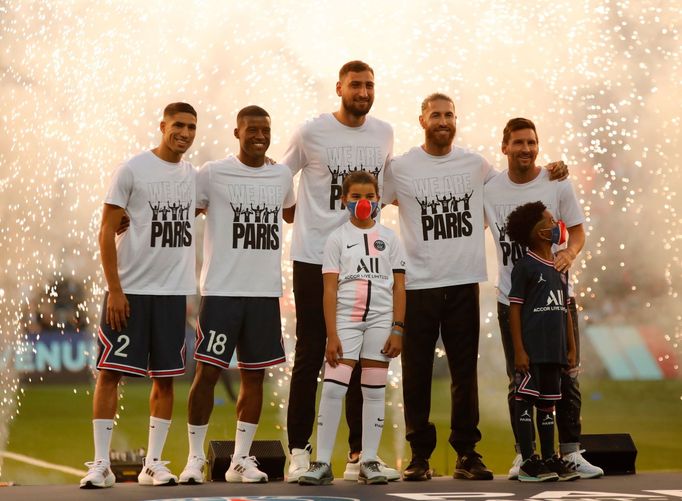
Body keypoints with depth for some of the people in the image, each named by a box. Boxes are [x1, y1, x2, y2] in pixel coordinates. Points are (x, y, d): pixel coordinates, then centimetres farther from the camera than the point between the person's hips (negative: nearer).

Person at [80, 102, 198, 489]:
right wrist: (114, 289, -12)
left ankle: (154, 463, 13)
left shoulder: (195, 177, 9)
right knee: (110, 371, -4)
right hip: (130, 290, -4)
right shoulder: (133, 170, -5)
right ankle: (101, 463, 1)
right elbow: (108, 231, -7)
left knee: (165, 377, 5)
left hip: (173, 292, 5)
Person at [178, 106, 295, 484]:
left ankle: (241, 460, 15)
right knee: (207, 371, -5)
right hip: (221, 291, -4)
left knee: (254, 375, 7)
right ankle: (195, 458, 5)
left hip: (265, 292, 4)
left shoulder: (282, 176, 10)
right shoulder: (213, 174, -4)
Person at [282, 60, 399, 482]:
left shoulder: (384, 134, 7)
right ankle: (299, 452, 5)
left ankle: (359, 455, 13)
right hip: (314, 257, -4)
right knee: (310, 355, -1)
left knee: (362, 359, 6)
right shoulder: (311, 133, -5)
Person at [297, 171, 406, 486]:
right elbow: (330, 289, -1)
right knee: (333, 388, -10)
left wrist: (397, 330, -2)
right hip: (345, 319, -2)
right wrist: (331, 335, -9)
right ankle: (322, 463, -6)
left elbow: (399, 287, 7)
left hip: (381, 320, 2)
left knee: (374, 390, 4)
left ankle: (369, 463, 9)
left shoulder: (389, 238, 9)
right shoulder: (338, 238, 4)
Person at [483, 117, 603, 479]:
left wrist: (569, 252, -19)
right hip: (512, 298, 1)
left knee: (566, 377, 2)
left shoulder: (558, 184, -2)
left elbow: (577, 230, 2)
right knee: (519, 381, 6)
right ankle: (523, 454, 14)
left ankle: (571, 452, 9)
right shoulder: (490, 190, 1)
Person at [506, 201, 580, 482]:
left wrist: (571, 348, 15)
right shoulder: (525, 266, -7)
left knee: (548, 402, 13)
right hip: (532, 350, -7)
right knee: (526, 400, -2)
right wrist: (519, 351, -14)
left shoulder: (560, 267, 14)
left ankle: (549, 458, 20)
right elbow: (514, 310, -9)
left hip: (554, 351, 7)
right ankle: (528, 462, 0)